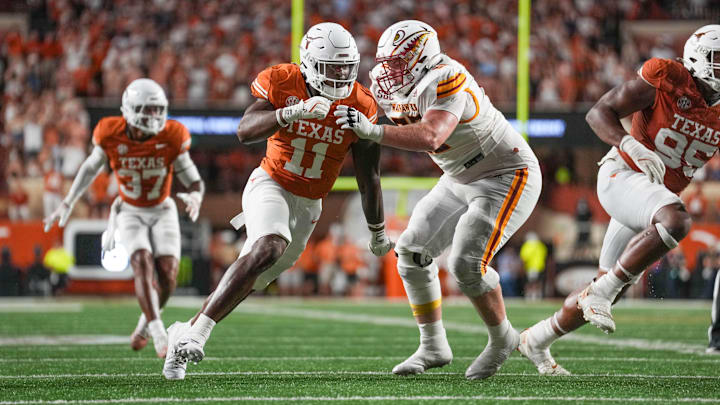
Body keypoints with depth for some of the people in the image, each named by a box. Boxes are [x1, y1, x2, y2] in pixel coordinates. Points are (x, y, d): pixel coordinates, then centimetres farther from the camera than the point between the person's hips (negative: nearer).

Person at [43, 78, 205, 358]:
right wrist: (67, 204, 3)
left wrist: (194, 196, -36)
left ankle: (146, 323, 13)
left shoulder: (172, 138, -17)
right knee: (143, 264, -25)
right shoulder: (111, 135, -16)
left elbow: (194, 181, -11)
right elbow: (91, 167, 3)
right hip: (130, 213, -1)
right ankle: (159, 334, -29)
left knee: (168, 272, -15)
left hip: (162, 212, 1)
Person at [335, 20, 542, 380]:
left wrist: (372, 130, -52)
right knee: (413, 250, 2)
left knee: (466, 263, -20)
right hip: (461, 180, 10)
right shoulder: (393, 90, -2)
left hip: (507, 177, -9)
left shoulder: (445, 81, -30)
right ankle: (433, 348, 12)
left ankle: (502, 340, 4)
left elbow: (430, 137, -46)